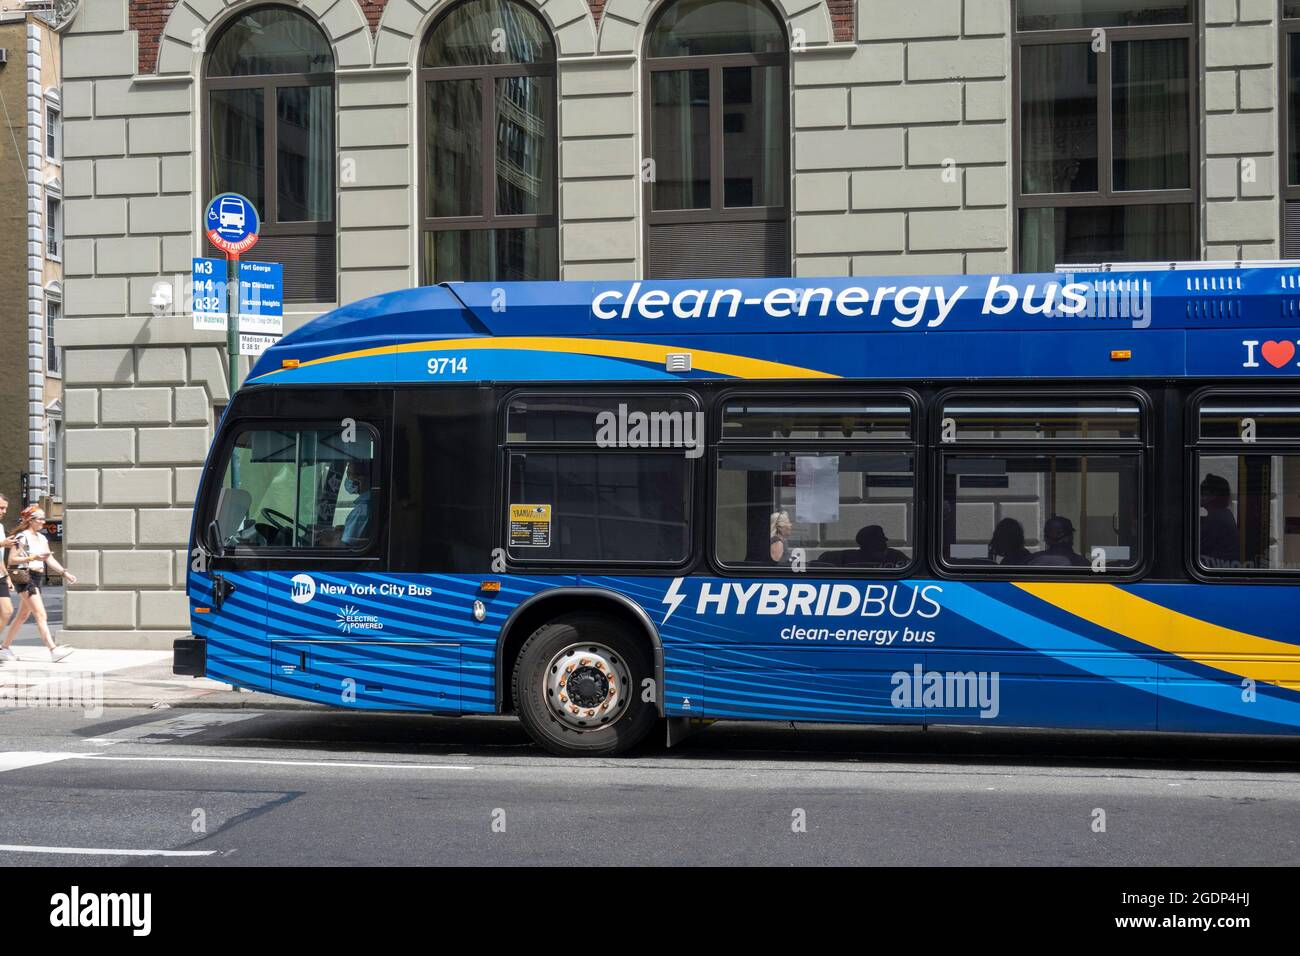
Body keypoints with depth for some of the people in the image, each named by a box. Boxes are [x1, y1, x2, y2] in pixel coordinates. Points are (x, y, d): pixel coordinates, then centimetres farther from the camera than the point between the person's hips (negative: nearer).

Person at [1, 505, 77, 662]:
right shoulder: (22, 537, -8)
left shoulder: (42, 538, 15)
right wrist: (33, 558, -20)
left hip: (38, 578, 9)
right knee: (41, 615, -15)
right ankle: (53, 650, -21)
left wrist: (65, 572, 4)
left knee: (23, 615, 14)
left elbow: (50, 560, 15)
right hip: (26, 577, -9)